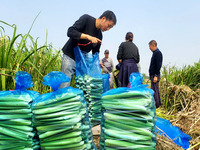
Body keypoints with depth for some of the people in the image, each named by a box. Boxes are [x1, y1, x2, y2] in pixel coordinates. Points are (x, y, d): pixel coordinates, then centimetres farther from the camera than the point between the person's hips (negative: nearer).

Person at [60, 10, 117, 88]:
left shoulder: (99, 35, 7)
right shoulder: (86, 19, -9)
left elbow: (95, 52, 15)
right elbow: (70, 32, -19)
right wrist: (88, 37, -25)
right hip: (70, 57, -6)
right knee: (64, 87, -10)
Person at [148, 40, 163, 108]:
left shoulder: (158, 53, -13)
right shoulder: (155, 53, 17)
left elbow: (158, 65, -19)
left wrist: (155, 76, -22)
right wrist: (151, 75, 21)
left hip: (155, 75, -10)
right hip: (153, 74, 10)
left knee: (154, 90, -8)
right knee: (155, 89, 13)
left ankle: (156, 104, -3)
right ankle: (158, 103, 20)